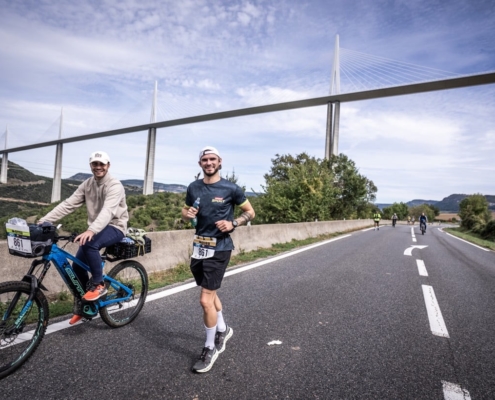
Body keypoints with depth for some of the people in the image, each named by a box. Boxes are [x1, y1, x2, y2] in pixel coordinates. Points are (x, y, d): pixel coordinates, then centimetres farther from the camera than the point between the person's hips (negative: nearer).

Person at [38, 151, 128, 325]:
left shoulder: (115, 185, -18)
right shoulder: (87, 184, 3)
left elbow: (108, 210, -34)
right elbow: (68, 204, -4)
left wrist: (91, 230, -49)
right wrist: (43, 221, -16)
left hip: (115, 228, -7)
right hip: (95, 229, 7)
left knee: (89, 244, -35)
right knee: (77, 266, -1)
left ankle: (98, 284, -14)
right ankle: (81, 306, 19)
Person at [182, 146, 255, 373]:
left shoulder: (230, 189, -8)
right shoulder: (193, 188, 5)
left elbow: (250, 212, 1)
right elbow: (185, 215, 15)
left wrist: (233, 223, -16)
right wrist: (187, 214, -9)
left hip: (219, 249, -6)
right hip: (199, 247, 6)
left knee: (205, 300, -7)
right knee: (210, 292, 22)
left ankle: (210, 348, 16)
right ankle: (223, 329, 47)